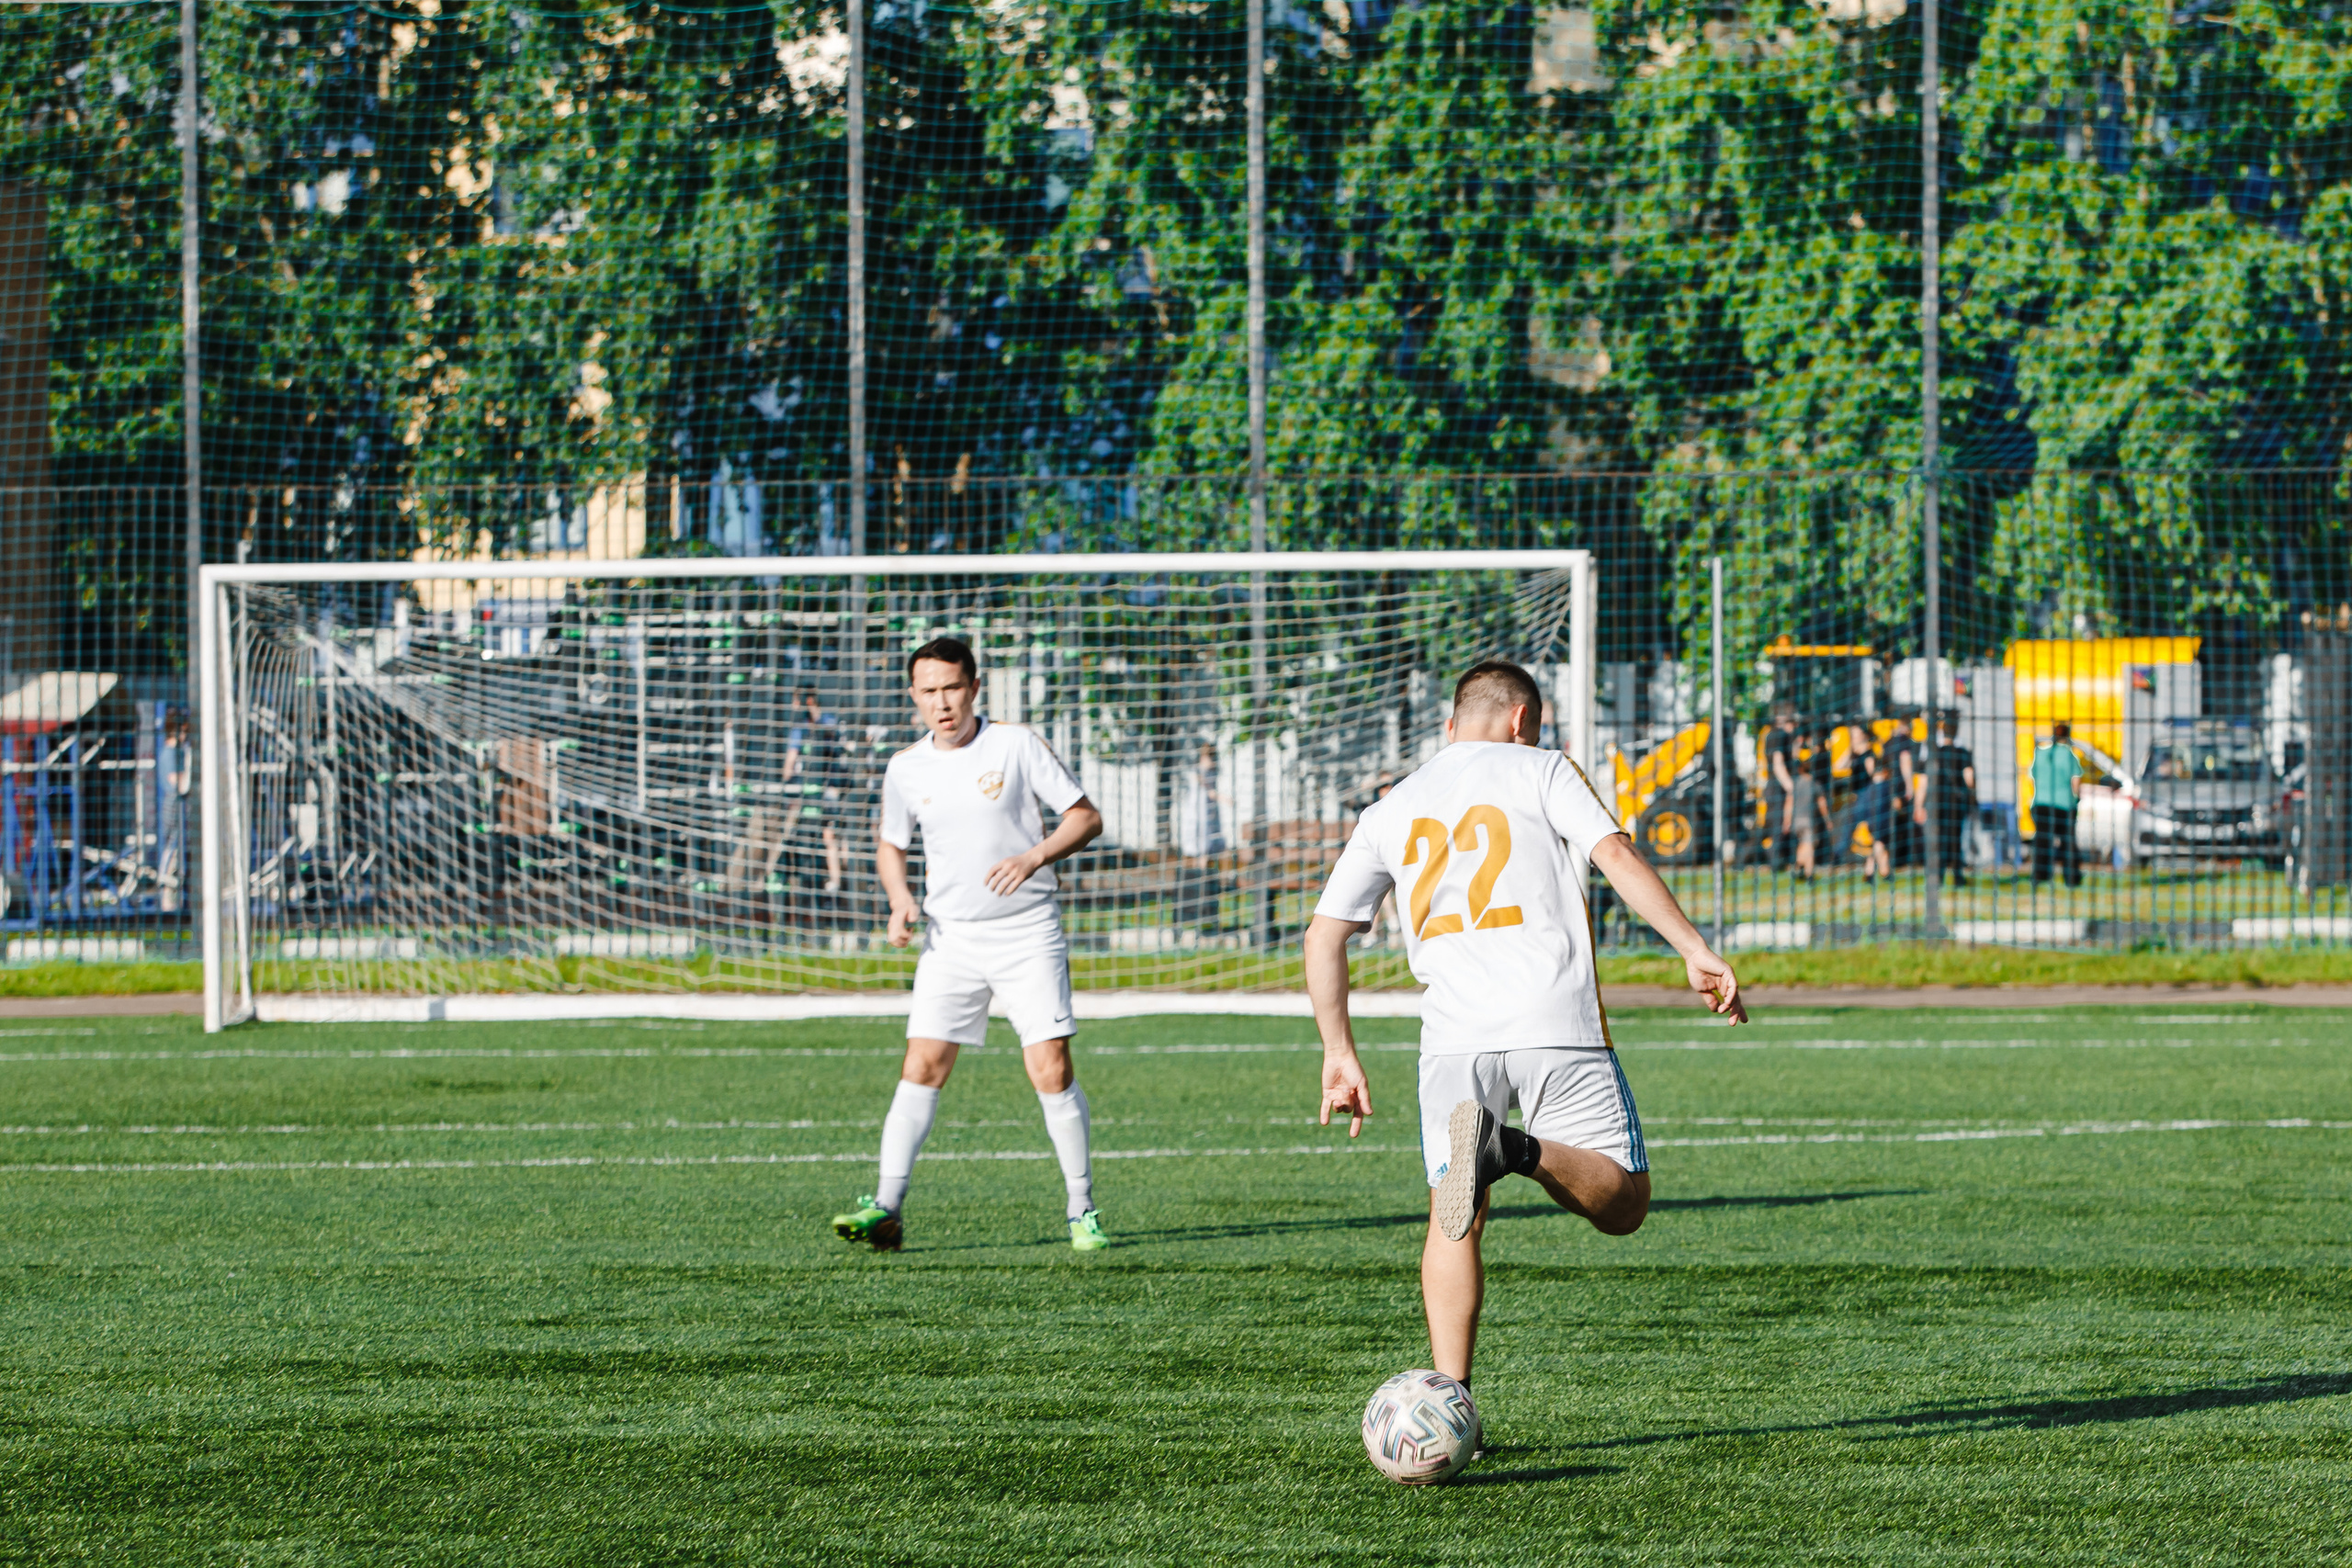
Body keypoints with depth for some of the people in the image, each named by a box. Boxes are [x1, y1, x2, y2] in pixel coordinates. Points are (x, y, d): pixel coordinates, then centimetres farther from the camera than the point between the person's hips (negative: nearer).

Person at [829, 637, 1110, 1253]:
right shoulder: (905, 770, 4)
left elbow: (1085, 816, -1)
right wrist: (901, 899, 0)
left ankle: (1082, 1209, 4)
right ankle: (886, 1209, -8)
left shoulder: (1016, 746, -6)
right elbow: (890, 843, 20)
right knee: (922, 1067, -7)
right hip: (950, 940, 3)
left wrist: (1034, 857, -18)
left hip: (1028, 932, -3)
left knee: (1051, 1070, -8)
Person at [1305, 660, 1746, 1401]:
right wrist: (1695, 951, -7)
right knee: (1623, 1202, 4)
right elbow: (1615, 856, -5)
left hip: (1454, 1035, 3)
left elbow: (1324, 937, 16)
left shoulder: (1388, 812, 20)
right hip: (1558, 1028, -3)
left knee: (1453, 1225, 12)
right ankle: (1522, 1152, -27)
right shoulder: (1541, 771, 10)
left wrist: (1340, 1055, 22)